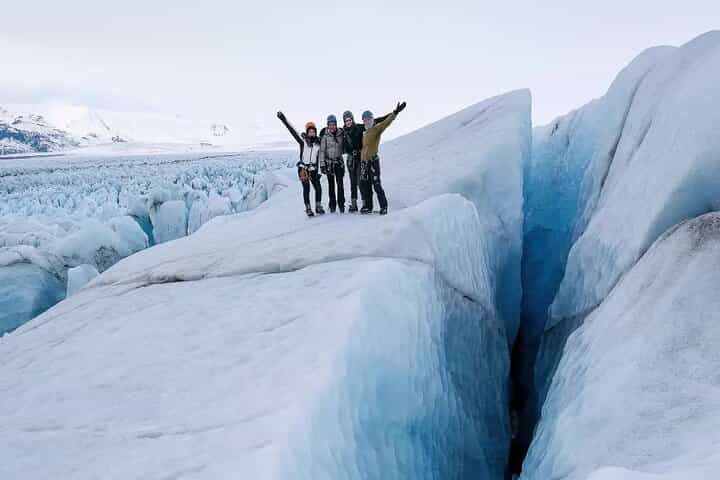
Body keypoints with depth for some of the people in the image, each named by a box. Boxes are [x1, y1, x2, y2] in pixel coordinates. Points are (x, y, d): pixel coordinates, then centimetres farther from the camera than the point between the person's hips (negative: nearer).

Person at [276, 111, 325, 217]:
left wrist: (318, 171, 8)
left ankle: (318, 207, 10)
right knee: (306, 189, -6)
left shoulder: (318, 143, 8)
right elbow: (292, 130, -6)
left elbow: (319, 158, 13)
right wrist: (283, 118, -13)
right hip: (303, 168, -2)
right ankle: (308, 209, 0)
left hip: (313, 169, 3)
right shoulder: (302, 140, 0)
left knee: (318, 188, -5)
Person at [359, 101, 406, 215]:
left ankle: (384, 207, -2)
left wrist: (395, 113, -32)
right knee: (364, 185, 9)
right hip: (364, 161, 8)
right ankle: (367, 206, 19)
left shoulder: (377, 128, -4)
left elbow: (386, 122, -20)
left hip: (373, 160, -8)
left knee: (376, 184, -9)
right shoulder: (366, 132, 18)